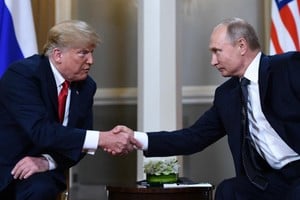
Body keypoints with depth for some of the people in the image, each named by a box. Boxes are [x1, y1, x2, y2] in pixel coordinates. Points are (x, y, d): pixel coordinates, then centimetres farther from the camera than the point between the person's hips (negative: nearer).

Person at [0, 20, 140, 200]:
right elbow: (41, 131, -29)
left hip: (43, 173, 4)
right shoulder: (22, 74, -17)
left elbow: (79, 142, 4)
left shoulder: (86, 86, 1)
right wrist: (102, 139, -34)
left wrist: (48, 161, -16)